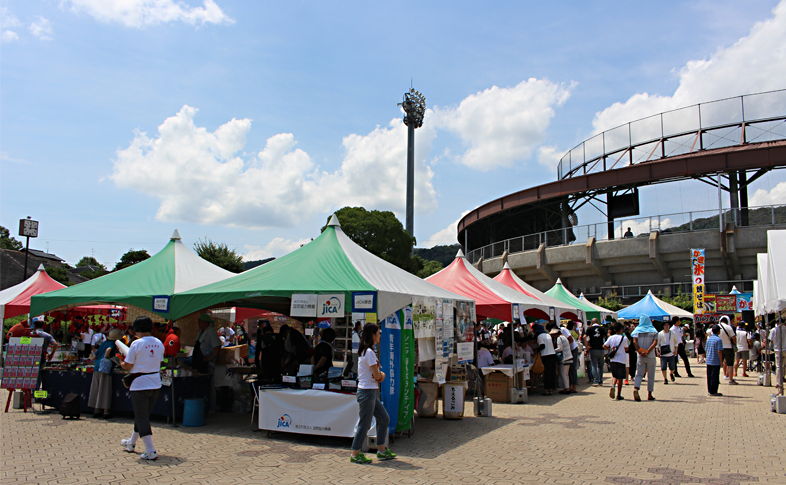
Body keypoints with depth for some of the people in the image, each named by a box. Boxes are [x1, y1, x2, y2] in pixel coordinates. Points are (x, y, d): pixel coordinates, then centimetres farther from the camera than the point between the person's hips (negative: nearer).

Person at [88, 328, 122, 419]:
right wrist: (106, 358, -12)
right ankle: (106, 411, -2)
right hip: (106, 369, -7)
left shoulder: (103, 343, 18)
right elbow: (108, 350, -25)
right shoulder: (113, 344, -3)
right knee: (105, 390, -3)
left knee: (96, 390, 10)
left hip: (96, 368, 7)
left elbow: (95, 355, 21)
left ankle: (96, 410, 15)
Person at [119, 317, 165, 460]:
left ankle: (150, 451, -5)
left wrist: (121, 362, 14)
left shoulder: (136, 344, -13)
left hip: (140, 385, -6)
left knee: (142, 418, 0)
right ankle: (131, 443, 41)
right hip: (156, 384, 6)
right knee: (143, 415, 21)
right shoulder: (159, 343, 4)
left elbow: (128, 366, -8)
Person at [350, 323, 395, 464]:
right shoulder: (369, 352, -17)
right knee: (364, 423, -1)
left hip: (371, 391, 10)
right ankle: (355, 454, 11)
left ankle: (382, 450, 22)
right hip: (367, 391, -10)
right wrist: (382, 375, 4)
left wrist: (380, 374, 0)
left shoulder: (365, 351, 13)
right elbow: (377, 376, -17)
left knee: (384, 419, 14)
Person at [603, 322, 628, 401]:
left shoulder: (611, 338, 2)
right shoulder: (624, 338, -6)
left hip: (613, 359, 3)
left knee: (614, 376, 16)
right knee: (620, 377, 5)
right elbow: (626, 349, -1)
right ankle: (619, 395, 7)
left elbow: (604, 346, -1)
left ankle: (612, 386, -13)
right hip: (621, 360, -3)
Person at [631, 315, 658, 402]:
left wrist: (639, 352, -13)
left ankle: (636, 389, -22)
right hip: (651, 356, 0)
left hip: (640, 356, 0)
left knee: (639, 374, 2)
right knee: (651, 376, 9)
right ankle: (649, 395, 10)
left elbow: (635, 342, -9)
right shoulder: (654, 331, 4)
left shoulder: (637, 330, 4)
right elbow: (655, 342, -11)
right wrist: (647, 352, -15)